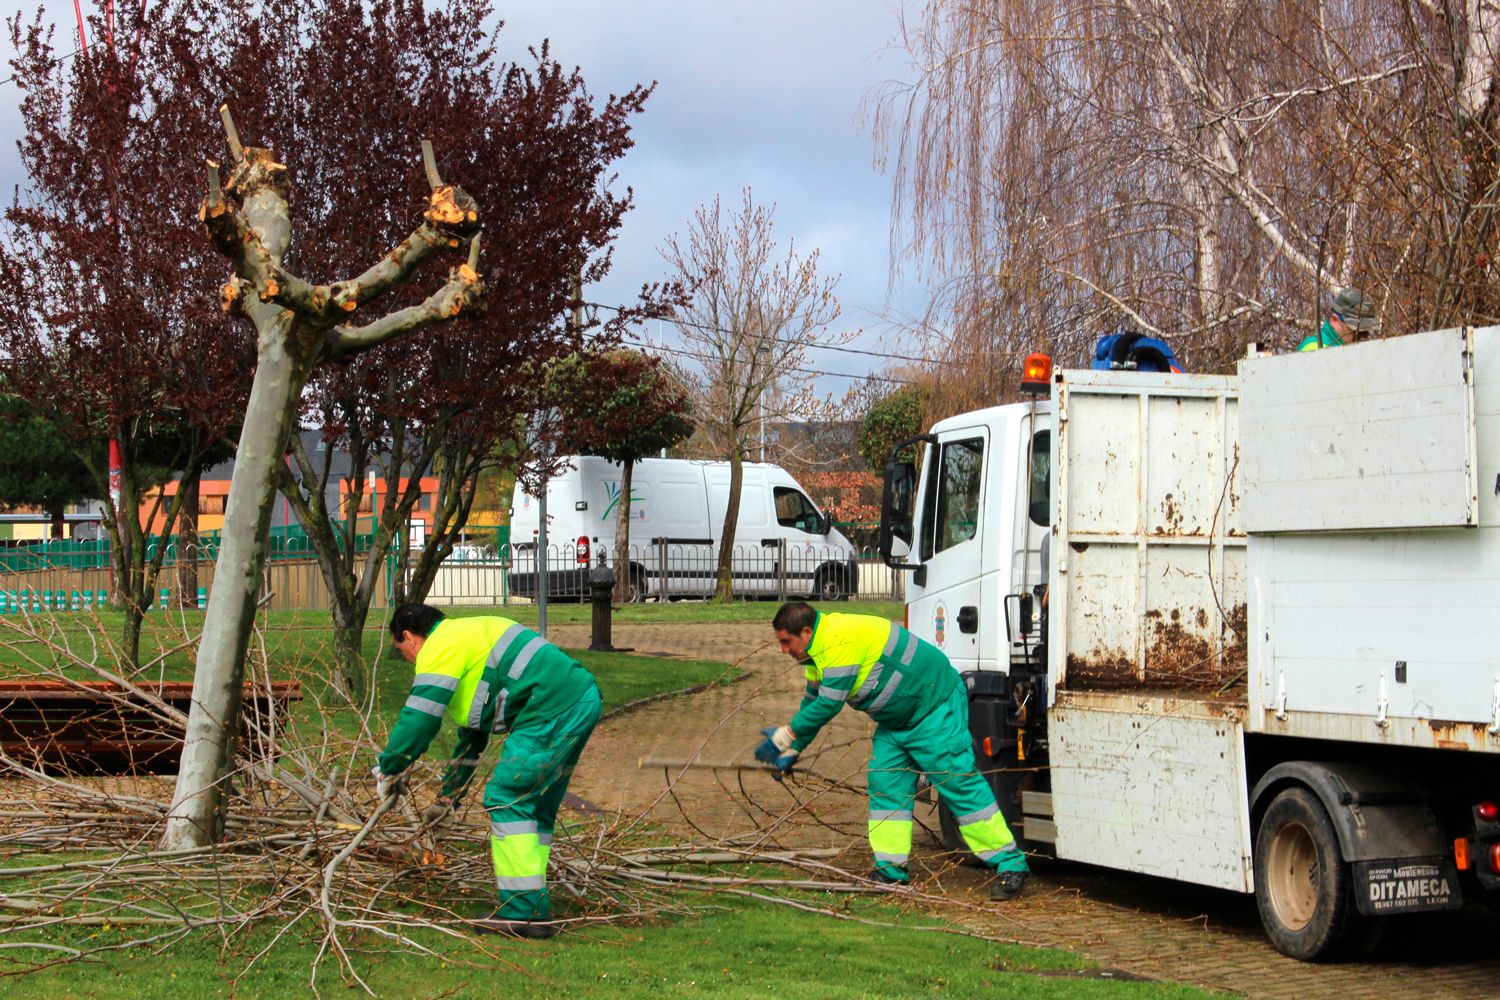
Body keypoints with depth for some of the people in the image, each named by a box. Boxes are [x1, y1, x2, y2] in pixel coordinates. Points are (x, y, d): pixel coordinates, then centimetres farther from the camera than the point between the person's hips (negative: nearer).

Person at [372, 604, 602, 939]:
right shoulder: (464, 637, 31)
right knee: (536, 807, 16)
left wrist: (386, 770, 6)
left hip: (553, 709, -10)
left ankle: (524, 912, -7)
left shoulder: (440, 646, -2)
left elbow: (419, 718, -9)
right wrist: (448, 798, 44)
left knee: (506, 797, -6)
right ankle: (534, 911, 18)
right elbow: (472, 737, 38)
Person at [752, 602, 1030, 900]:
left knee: (959, 783, -12)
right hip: (897, 719, 11)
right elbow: (812, 703, 19)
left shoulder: (839, 641, -26)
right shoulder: (819, 650, 8)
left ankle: (1010, 865, -9)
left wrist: (784, 737, -17)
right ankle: (890, 871, 5)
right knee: (885, 785, 3)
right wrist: (791, 752, 15)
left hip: (935, 706, -10)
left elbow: (827, 705, -26)